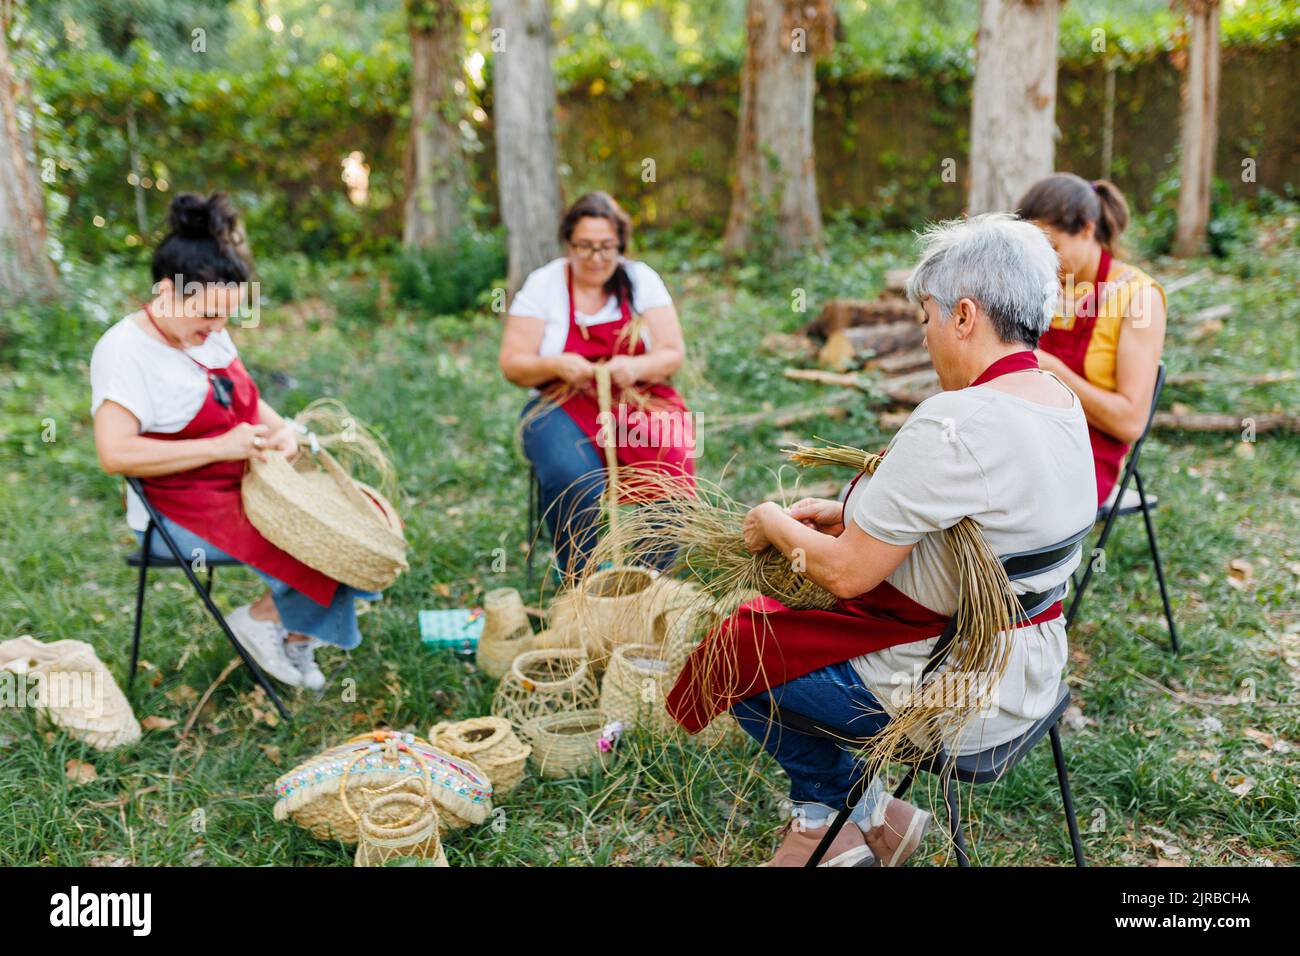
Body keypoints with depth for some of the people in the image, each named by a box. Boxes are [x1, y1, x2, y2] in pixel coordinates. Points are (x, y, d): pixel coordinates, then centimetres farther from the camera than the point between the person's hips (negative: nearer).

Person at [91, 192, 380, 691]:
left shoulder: (209, 333, 4)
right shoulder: (124, 350, -18)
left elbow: (248, 402, 16)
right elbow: (115, 453, -28)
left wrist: (281, 430, -6)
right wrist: (220, 447, -28)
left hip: (248, 484, 8)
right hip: (179, 515, -8)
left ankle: (297, 636, 9)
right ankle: (260, 619, 5)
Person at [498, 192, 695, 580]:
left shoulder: (641, 279, 6)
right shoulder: (543, 284, 2)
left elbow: (673, 354, 2)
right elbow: (512, 363, -1)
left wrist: (637, 367, -20)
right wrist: (557, 365, -21)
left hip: (642, 399, 1)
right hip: (565, 405, -1)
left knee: (668, 461, -30)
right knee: (573, 477, -33)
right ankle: (579, 580, -15)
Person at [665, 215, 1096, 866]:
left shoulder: (953, 423, -28)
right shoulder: (1063, 401, 2)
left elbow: (847, 572, -24)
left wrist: (774, 524, -5)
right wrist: (853, 513, 7)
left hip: (956, 697, -9)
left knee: (741, 653, 8)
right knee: (787, 624, 22)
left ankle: (866, 813, 24)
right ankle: (824, 817, 30)